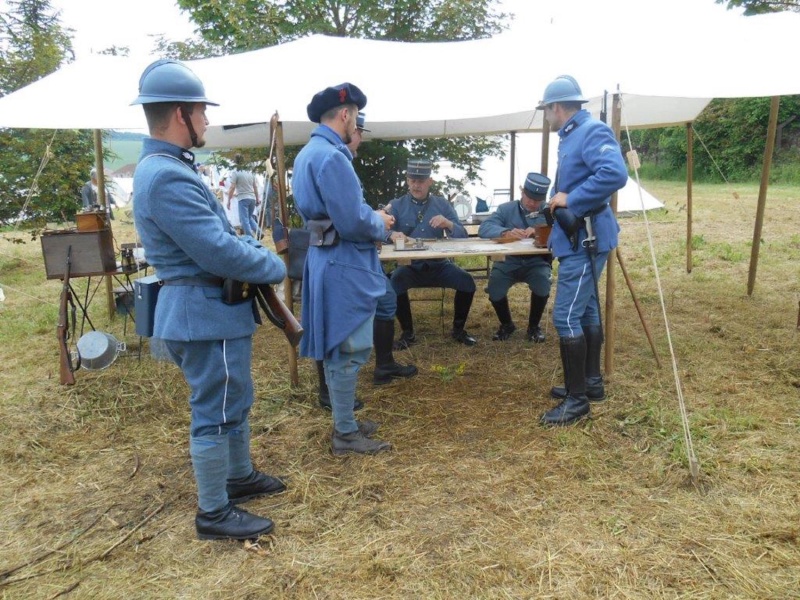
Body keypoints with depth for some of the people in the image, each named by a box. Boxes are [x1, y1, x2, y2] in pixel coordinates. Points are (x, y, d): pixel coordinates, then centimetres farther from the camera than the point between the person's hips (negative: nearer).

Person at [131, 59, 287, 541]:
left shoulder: (166, 167, 12)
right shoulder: (168, 177, -24)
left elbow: (217, 233, 18)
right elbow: (220, 253, -27)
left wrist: (255, 248, 3)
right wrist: (276, 267, -11)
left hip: (214, 306, 11)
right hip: (205, 312, -11)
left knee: (235, 401, 23)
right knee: (215, 413, 3)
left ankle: (240, 476, 41)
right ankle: (214, 513, 19)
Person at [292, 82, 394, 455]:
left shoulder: (308, 153, 13)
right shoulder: (332, 157, -19)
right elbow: (353, 222, -23)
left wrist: (371, 216, 13)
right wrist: (381, 223, -4)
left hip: (327, 259, 10)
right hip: (344, 265, -10)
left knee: (336, 349, 17)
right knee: (348, 350, 0)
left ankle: (344, 423, 30)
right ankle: (345, 434, 12)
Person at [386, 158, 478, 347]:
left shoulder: (442, 204, 7)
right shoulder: (396, 205, 3)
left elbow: (463, 235, 1)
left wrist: (449, 225, -21)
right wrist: (392, 234, -38)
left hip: (438, 265, 2)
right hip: (409, 266, -1)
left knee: (467, 281, -21)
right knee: (395, 281, -32)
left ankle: (458, 329, 4)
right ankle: (407, 333, -10)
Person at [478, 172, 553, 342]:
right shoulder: (506, 209, 6)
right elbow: (484, 228, -10)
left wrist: (539, 232, -30)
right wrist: (506, 232, -30)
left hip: (537, 262, 0)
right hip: (509, 261, 0)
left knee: (543, 284, -31)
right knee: (494, 288, -26)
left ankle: (534, 326, -1)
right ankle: (506, 324, 7)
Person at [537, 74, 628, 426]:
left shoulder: (593, 132, -16)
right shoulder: (571, 136, 15)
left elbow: (615, 174, -32)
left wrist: (570, 200, -25)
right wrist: (558, 200, 14)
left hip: (586, 241, -11)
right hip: (576, 238, 11)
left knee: (566, 316, -10)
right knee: (586, 311, 17)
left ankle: (577, 400, 0)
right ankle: (591, 382, 31)